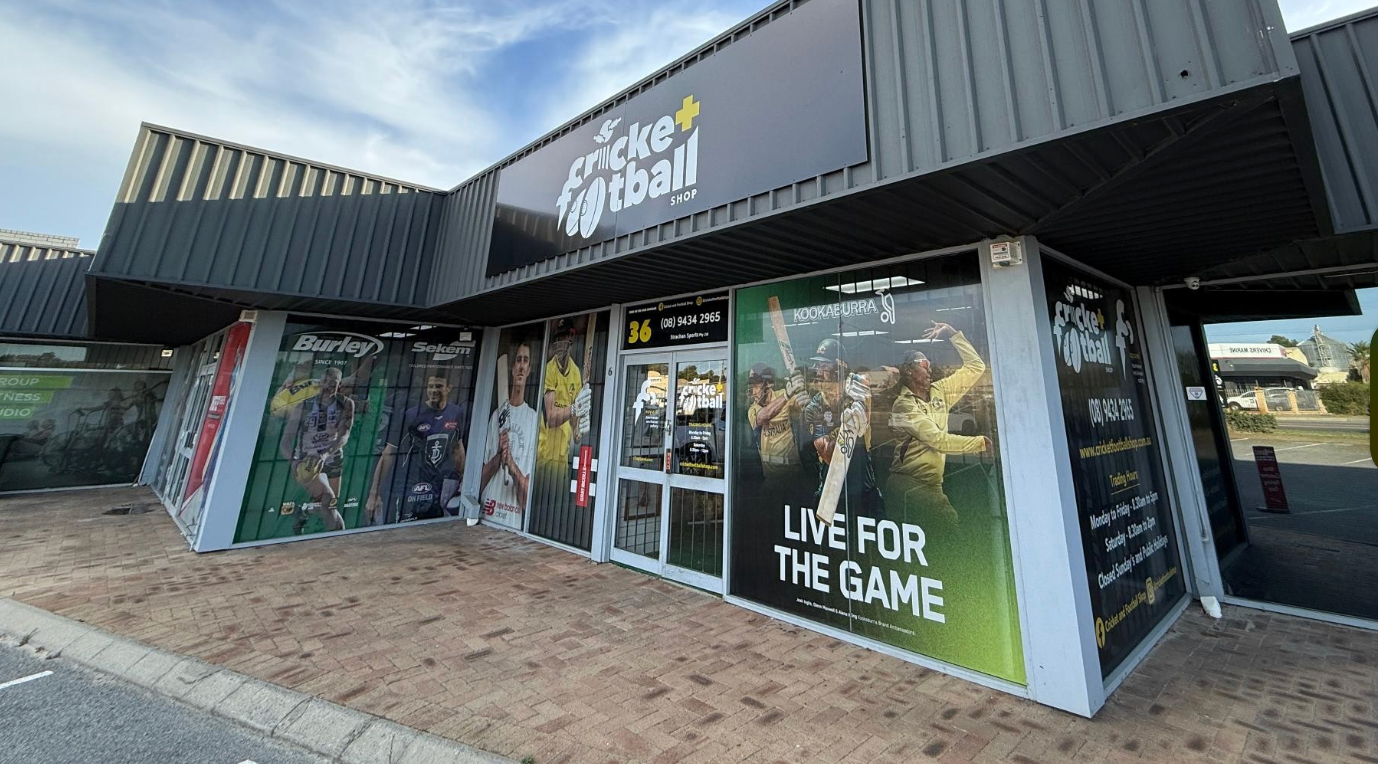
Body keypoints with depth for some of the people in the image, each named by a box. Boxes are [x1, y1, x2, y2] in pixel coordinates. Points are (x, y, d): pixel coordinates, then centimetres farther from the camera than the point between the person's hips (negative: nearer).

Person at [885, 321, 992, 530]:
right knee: (947, 519, -22)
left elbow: (976, 367, 14)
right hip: (908, 483, -6)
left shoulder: (939, 391, 12)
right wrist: (980, 442, -7)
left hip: (932, 485, 7)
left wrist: (953, 333, 8)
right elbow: (938, 440, -15)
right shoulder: (904, 405, -9)